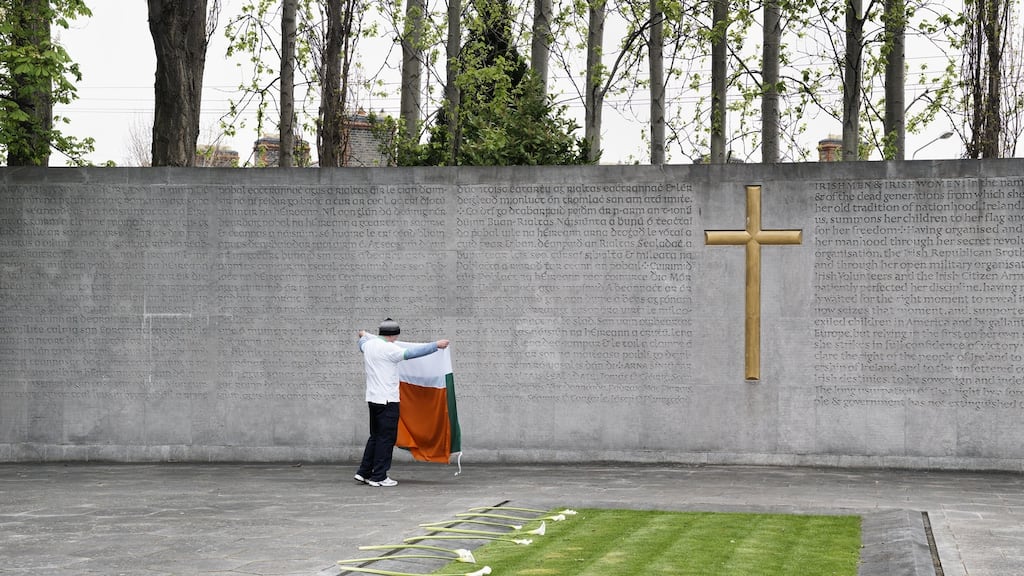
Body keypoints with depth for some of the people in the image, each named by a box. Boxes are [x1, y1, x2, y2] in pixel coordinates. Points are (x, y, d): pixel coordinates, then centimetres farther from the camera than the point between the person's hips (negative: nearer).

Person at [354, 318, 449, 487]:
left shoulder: (368, 345, 9)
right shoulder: (388, 349, -16)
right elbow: (411, 352, -25)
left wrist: (363, 335, 57)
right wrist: (436, 345, -24)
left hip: (373, 398, 9)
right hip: (387, 400, -9)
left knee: (375, 436, 17)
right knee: (386, 438, -3)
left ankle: (364, 472, 17)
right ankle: (379, 476, -2)